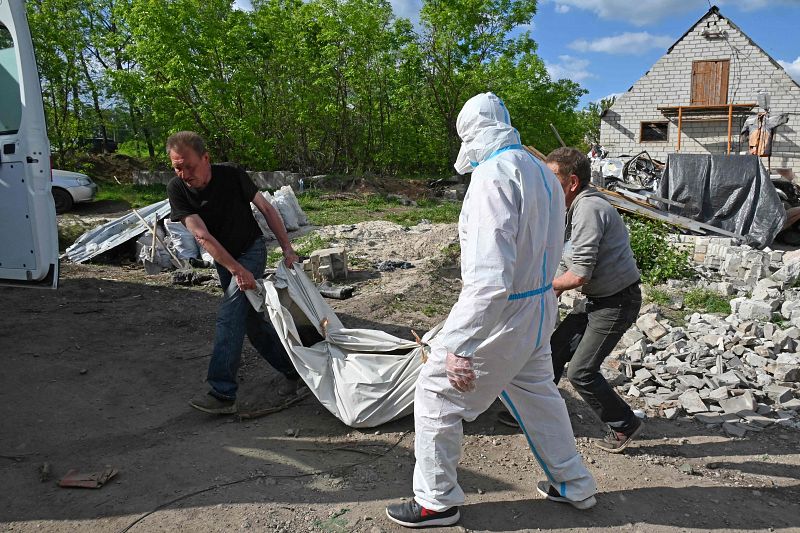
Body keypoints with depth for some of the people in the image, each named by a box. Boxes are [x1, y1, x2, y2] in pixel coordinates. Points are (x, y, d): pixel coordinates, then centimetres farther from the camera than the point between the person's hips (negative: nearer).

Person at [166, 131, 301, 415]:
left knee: (229, 314, -19)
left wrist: (287, 248, -15)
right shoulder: (176, 189, -17)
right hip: (223, 260, 4)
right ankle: (292, 369, 21)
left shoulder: (231, 176, -21)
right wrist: (237, 270, -31)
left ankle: (223, 393, -19)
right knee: (251, 318, 6)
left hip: (252, 250, -4)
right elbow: (202, 235, -25)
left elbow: (266, 209, -11)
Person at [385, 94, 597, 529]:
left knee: (436, 392, 6)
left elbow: (491, 277, -31)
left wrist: (459, 347, -31)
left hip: (501, 312, -9)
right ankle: (573, 485, 41)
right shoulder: (542, 172, 8)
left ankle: (436, 501, 20)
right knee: (535, 392, 25)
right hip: (540, 304, 9)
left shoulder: (493, 174, -22)